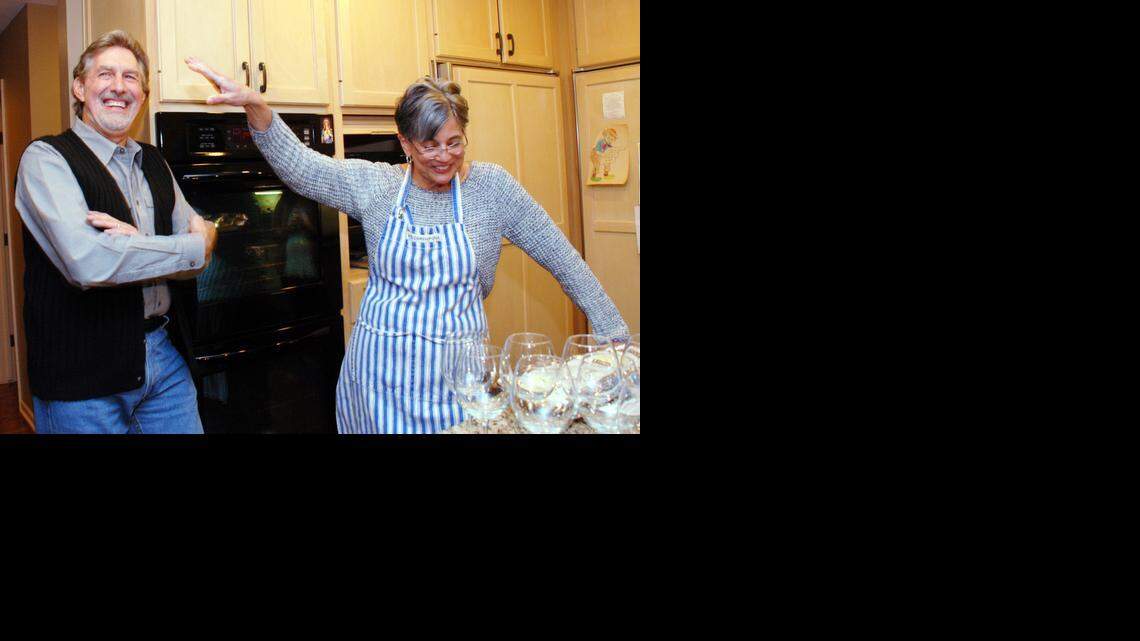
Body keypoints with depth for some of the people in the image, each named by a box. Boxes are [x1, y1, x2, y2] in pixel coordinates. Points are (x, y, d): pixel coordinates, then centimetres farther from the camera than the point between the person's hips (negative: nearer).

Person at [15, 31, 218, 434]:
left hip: (166, 356, 6)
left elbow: (203, 240, 3)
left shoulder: (153, 163, 12)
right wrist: (196, 246, -14)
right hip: (83, 374, -5)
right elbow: (87, 262, -24)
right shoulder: (46, 158, -8)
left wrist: (134, 243, -17)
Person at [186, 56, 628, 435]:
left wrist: (615, 334, -2)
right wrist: (255, 107, -29)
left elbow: (562, 259, 0)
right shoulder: (375, 185, 0)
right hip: (381, 365, 1)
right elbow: (298, 166, -11)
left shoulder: (491, 186, -2)